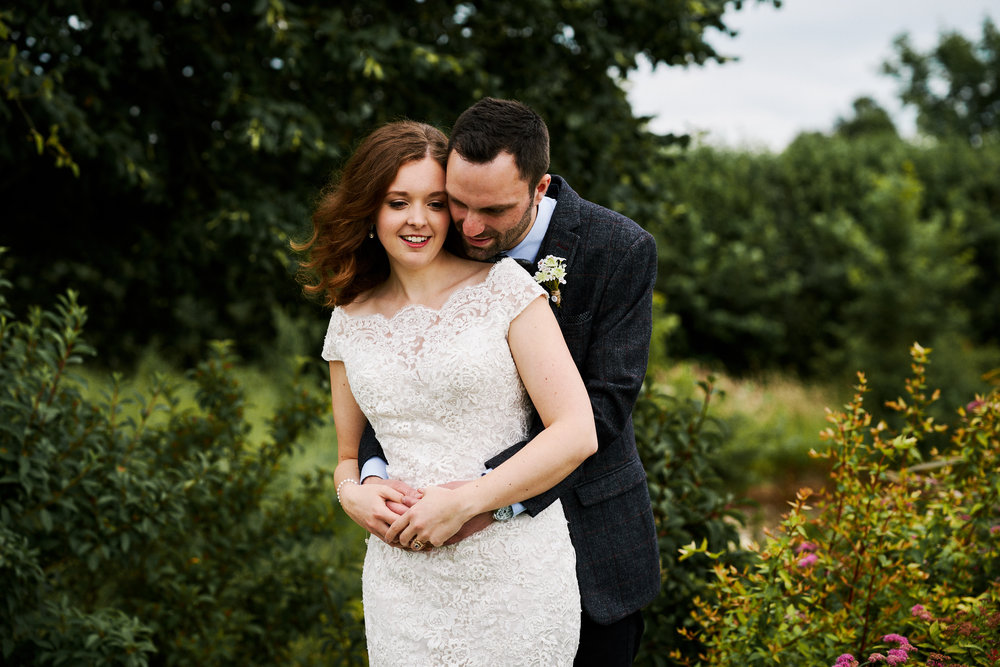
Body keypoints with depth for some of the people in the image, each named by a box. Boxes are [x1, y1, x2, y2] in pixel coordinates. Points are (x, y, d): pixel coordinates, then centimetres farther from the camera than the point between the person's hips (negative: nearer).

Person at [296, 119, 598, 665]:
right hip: (404, 576, 3)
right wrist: (353, 491, -6)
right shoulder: (350, 320, 7)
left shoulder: (502, 286, -5)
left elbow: (577, 433, -10)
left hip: (515, 573, -3)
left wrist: (463, 502, -15)